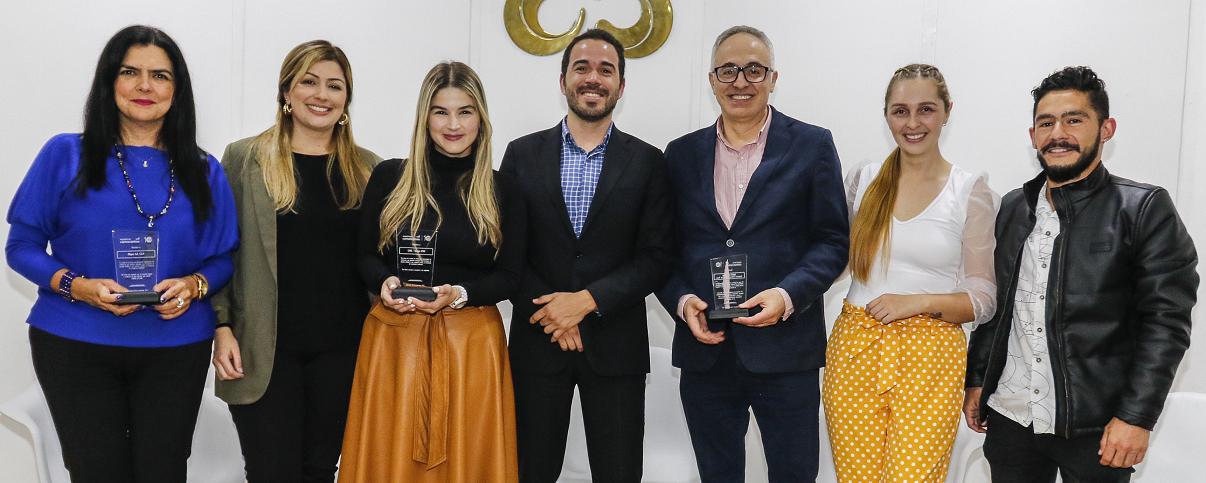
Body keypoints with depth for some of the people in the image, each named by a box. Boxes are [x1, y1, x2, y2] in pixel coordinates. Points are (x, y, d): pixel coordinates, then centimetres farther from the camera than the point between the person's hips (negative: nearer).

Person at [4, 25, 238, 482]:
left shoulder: (203, 171, 6)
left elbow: (224, 257, 8)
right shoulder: (66, 155, -1)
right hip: (76, 345, -1)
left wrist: (194, 285, -13)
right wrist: (76, 286, -16)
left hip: (177, 348, 2)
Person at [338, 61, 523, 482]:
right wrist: (385, 282, -14)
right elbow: (366, 256, 7)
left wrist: (459, 294, -16)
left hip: (471, 343, 0)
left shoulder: (502, 191, 2)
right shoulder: (389, 177, 2)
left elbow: (509, 277, 1)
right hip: (396, 338, 0)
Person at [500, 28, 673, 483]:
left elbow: (656, 258, -3)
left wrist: (588, 300, -15)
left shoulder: (647, 162, 2)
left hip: (616, 344, 0)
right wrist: (550, 312, -11)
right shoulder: (523, 153, 4)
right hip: (536, 340, 1)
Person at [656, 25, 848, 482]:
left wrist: (789, 295, -17)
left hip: (784, 349, -2)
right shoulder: (682, 153, 9)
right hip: (704, 349, 3)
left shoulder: (812, 145, 0)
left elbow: (833, 241, -1)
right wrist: (682, 300, -8)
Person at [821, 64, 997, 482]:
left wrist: (920, 301, -14)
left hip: (930, 354, -2)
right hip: (855, 349, 2)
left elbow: (983, 298, 0)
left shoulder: (971, 192, 0)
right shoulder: (863, 180, 7)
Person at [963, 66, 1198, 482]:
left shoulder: (1145, 208, -5)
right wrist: (977, 381, 12)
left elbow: (1166, 321, -9)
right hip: (1009, 417, 4)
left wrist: (1137, 417, -14)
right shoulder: (1012, 208, 9)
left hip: (1096, 430, -4)